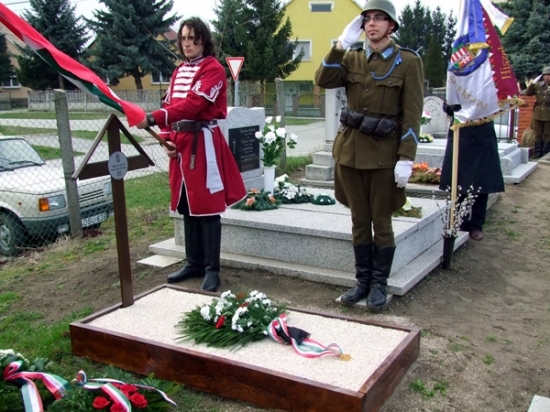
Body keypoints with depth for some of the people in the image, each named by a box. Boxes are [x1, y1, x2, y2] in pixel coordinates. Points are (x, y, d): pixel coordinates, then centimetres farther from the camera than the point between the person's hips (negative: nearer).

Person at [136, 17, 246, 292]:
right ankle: (194, 263, 22)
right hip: (180, 141, 8)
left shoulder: (213, 69, -8)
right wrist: (167, 138, 0)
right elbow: (171, 104, 17)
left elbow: (192, 104, -22)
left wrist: (152, 119, -30)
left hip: (203, 141, -8)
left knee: (207, 206, -4)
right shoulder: (179, 71, 17)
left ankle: (212, 269, 3)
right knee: (187, 206, 11)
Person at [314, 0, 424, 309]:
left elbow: (412, 114, -8)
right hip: (351, 150, 4)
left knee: (381, 222, 7)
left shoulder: (408, 61, -4)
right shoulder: (352, 59, 8)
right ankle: (363, 280, 25)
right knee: (359, 221, 12)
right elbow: (323, 80, -7)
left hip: (384, 154, -4)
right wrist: (342, 43, -10)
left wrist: (406, 158, -14)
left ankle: (379, 284, 22)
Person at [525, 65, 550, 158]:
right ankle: (538, 152, 15)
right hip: (538, 114, 3)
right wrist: (533, 83, -5)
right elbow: (527, 93, 5)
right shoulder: (538, 85, 6)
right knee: (538, 134, 8)